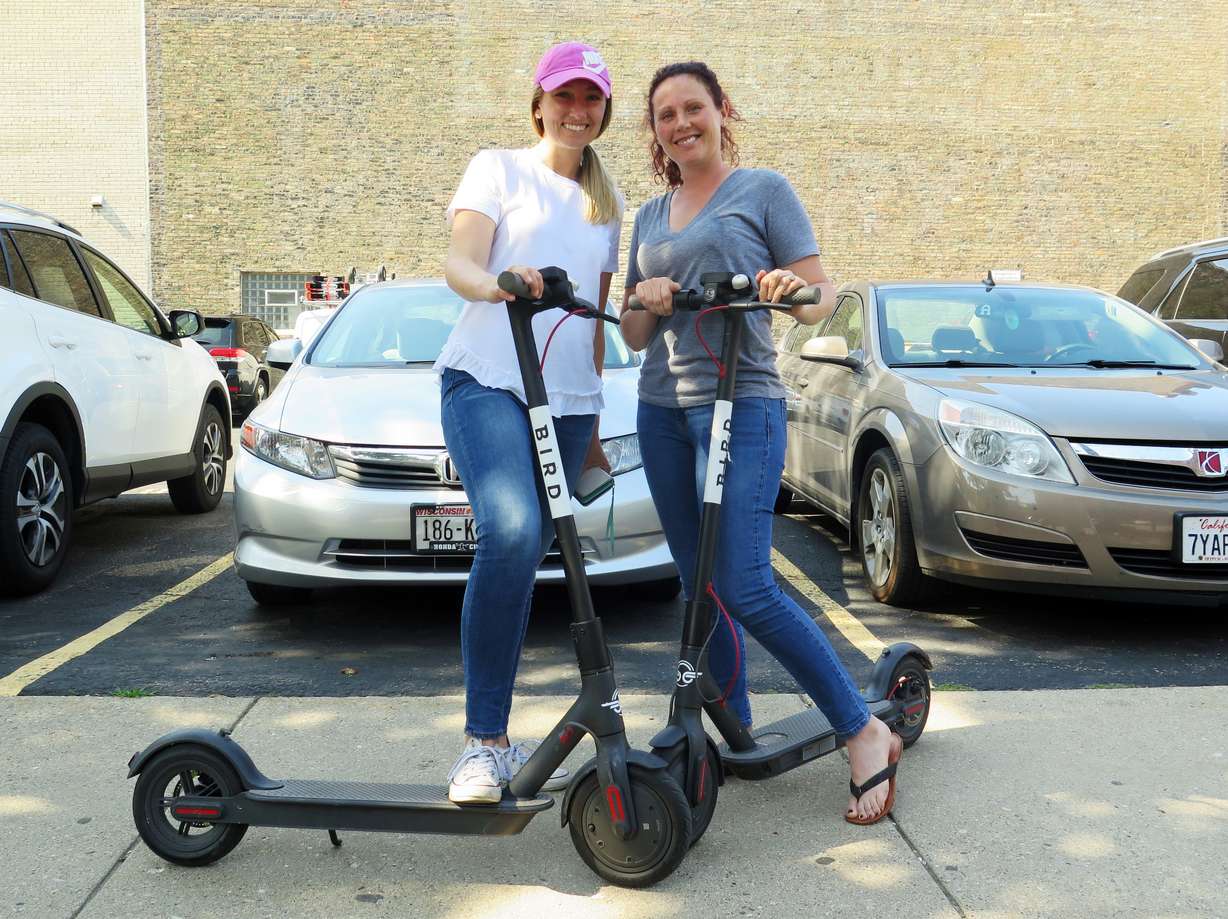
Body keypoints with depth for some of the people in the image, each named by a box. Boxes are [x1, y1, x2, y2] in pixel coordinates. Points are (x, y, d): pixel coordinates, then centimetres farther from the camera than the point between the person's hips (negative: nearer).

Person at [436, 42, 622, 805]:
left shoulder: (607, 200, 23)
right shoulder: (498, 169, 8)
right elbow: (458, 262, -8)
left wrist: (592, 420, 21)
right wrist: (493, 284, -32)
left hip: (569, 400, 5)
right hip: (487, 381, -5)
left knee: (524, 562, 3)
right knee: (512, 532, -29)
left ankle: (498, 742, 14)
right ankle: (483, 741, -22)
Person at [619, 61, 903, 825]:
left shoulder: (764, 189, 3)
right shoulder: (650, 216, 18)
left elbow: (821, 297, -2)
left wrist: (794, 288, -25)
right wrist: (646, 302, -4)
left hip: (742, 404, -6)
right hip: (663, 410, 6)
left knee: (747, 590, -16)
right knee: (700, 590, 8)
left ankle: (867, 733, -4)